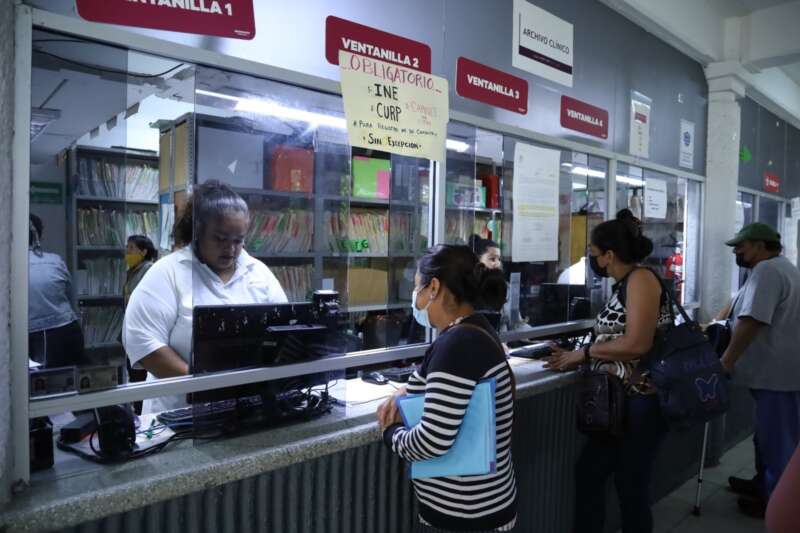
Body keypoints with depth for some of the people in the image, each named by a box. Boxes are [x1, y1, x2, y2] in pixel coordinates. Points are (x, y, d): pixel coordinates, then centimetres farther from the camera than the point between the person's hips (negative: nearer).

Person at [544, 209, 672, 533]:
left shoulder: (641, 278, -14)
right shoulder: (623, 285, 12)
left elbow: (637, 344, -24)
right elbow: (615, 342, 9)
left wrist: (583, 353, -15)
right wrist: (575, 357, 2)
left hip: (642, 400, -8)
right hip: (619, 399, 9)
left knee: (631, 486, 7)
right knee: (588, 473, 13)